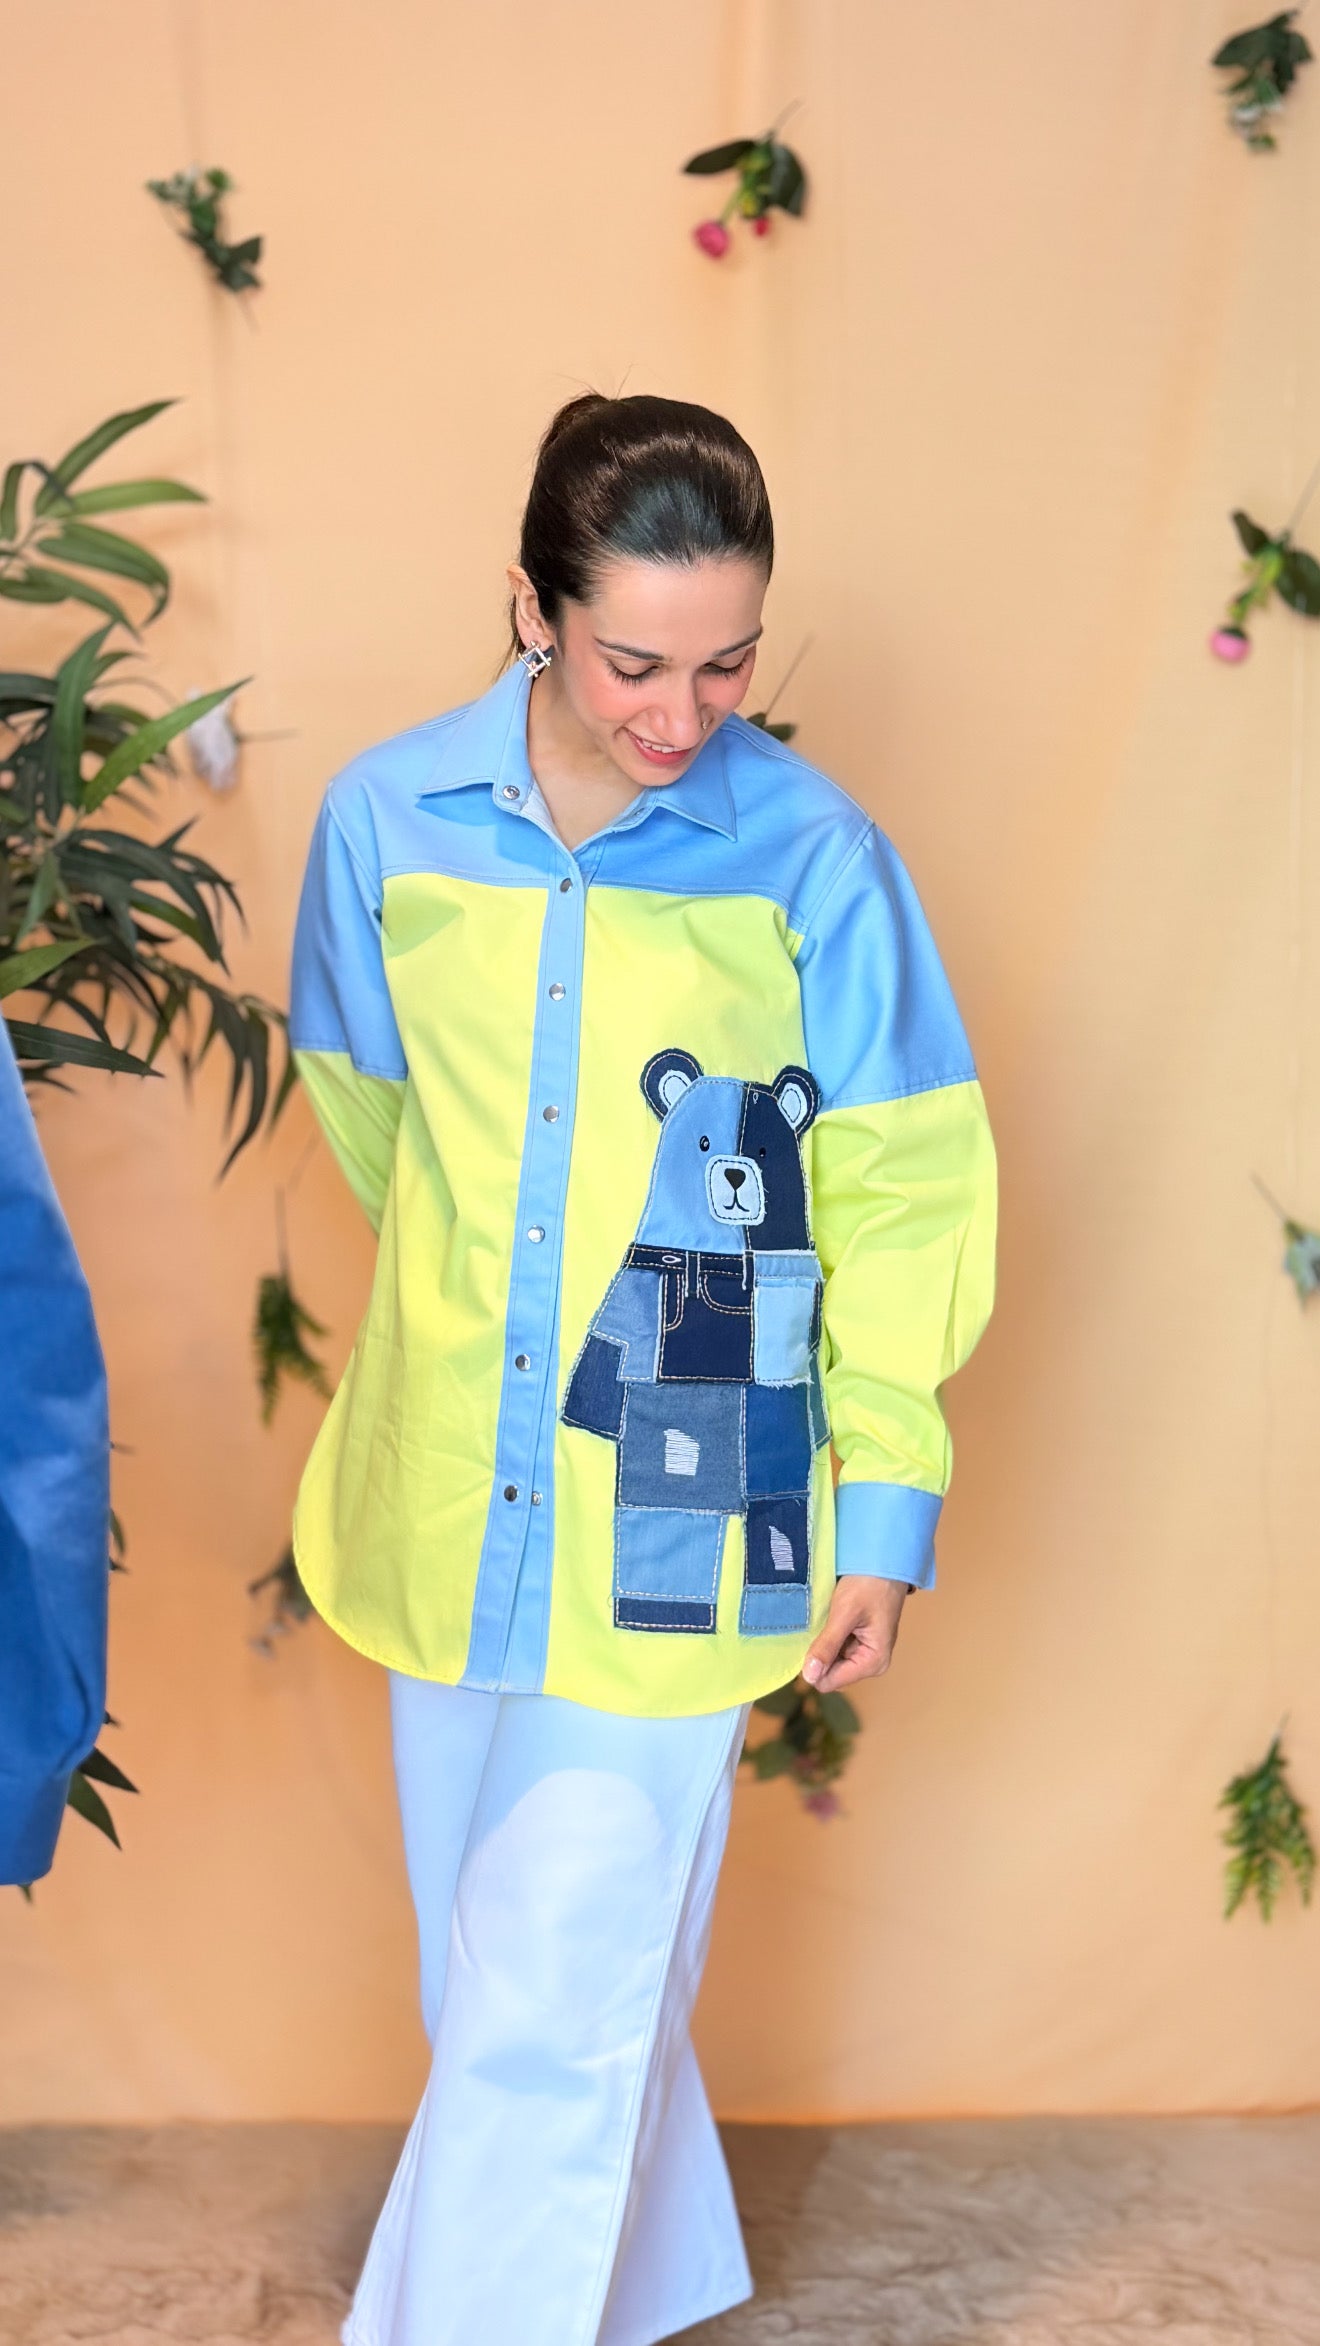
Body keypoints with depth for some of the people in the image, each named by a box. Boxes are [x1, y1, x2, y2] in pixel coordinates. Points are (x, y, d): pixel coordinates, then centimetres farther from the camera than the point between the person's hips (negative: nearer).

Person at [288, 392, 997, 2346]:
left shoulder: (814, 857, -11)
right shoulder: (389, 819, -4)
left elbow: (905, 1193, -3)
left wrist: (889, 1509, -3)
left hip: (674, 1530, -4)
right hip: (448, 1506, 4)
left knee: (546, 2023, -4)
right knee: (503, 1975, 18)